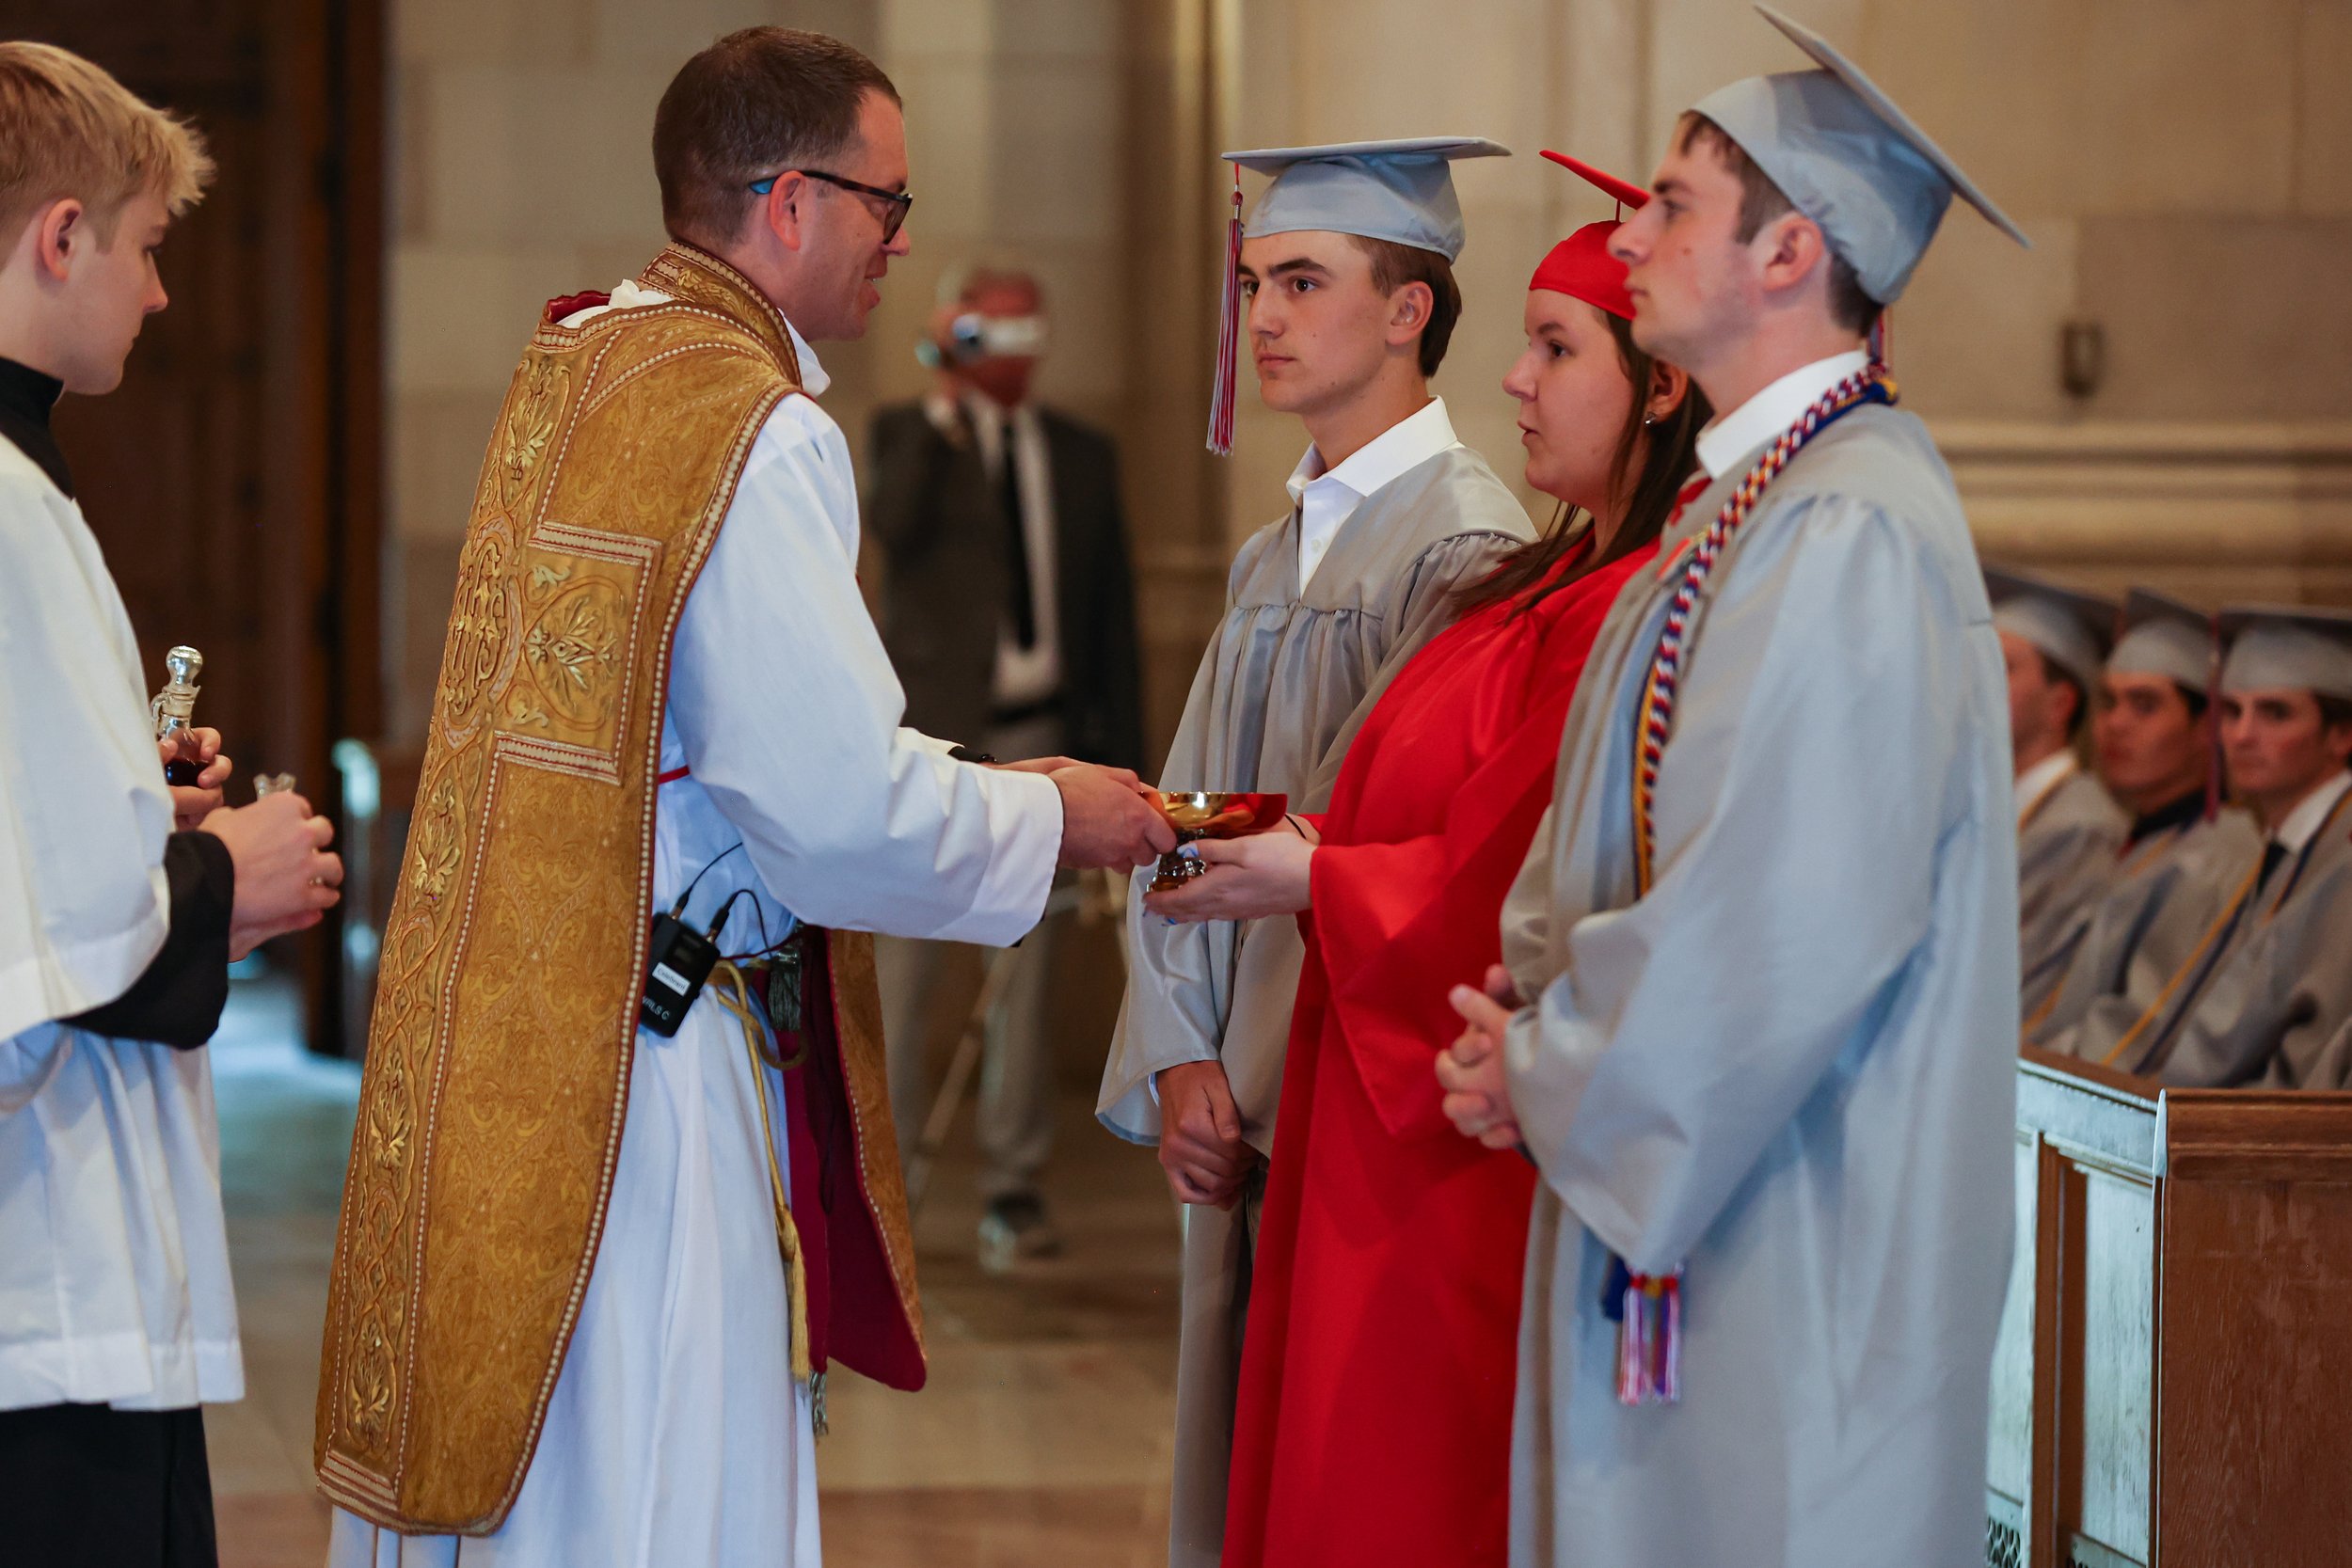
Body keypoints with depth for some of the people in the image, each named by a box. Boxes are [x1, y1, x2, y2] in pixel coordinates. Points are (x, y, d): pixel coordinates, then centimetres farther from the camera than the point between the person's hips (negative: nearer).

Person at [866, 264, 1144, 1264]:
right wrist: (944, 411, -16)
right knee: (908, 961, -2)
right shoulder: (909, 434, 3)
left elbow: (1111, 613, 13)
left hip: (1038, 733, 2)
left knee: (1025, 961, 2)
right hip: (933, 729, -2)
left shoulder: (1083, 458, 12)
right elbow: (892, 526, -20)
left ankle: (1013, 1190, 7)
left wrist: (1120, 757, 8)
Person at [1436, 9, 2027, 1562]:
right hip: (1671, 1188, 10)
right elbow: (1610, 836, 21)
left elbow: (1796, 922, -23)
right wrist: (1537, 1024, 4)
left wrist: (1548, 1070, -11)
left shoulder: (1851, 531, -19)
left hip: (1789, 1243, -10)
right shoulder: (1749, 503, 14)